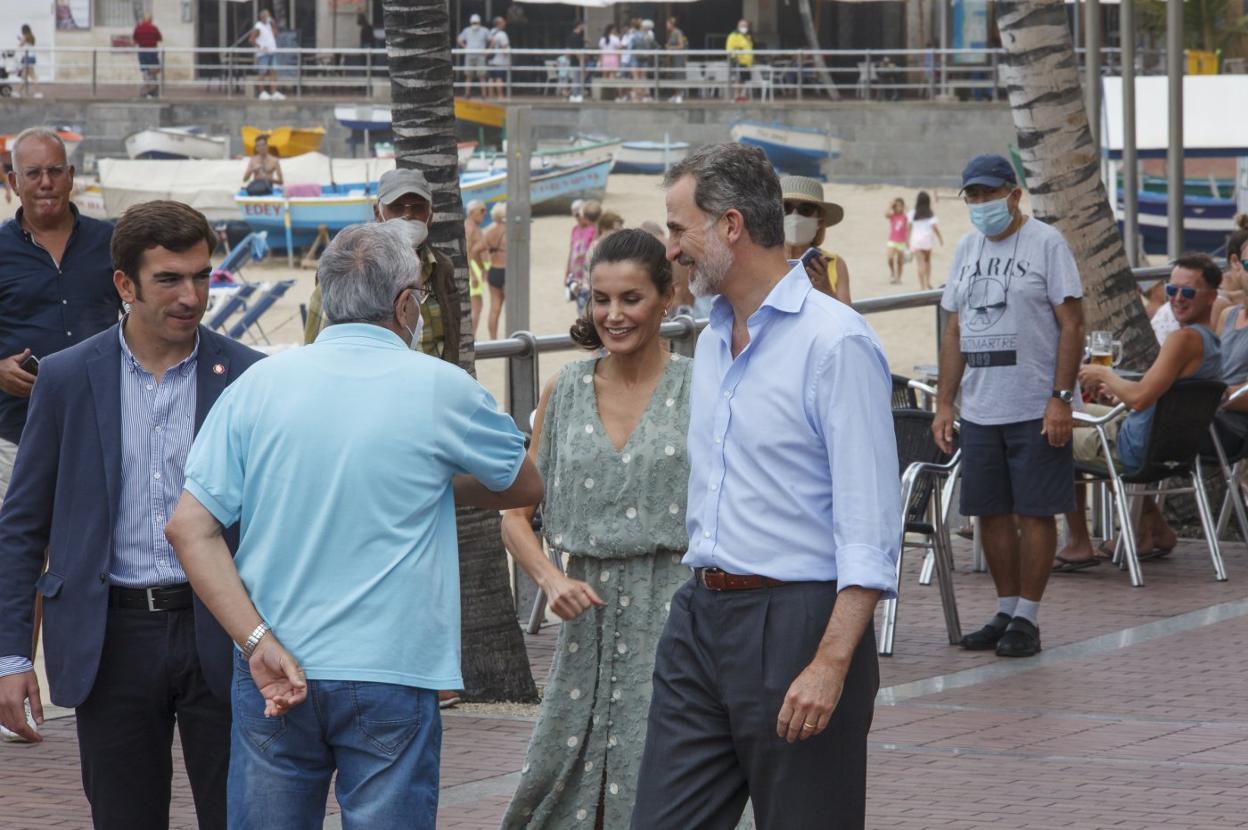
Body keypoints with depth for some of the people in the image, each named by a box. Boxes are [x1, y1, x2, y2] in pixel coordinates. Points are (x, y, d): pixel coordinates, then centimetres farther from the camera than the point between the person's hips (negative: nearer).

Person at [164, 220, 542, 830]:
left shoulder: (259, 384, 1)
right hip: (390, 678, -3)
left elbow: (189, 527, -6)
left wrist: (259, 643, -8)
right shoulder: (441, 390, -5)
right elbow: (524, 487, 12)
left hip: (270, 680, 3)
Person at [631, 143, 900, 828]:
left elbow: (870, 528, -17)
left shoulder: (834, 342, -12)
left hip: (796, 619, -8)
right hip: (700, 617, 8)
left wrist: (830, 664, -23)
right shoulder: (711, 341, 15)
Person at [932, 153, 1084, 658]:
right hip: (978, 409, 6)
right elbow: (954, 331, 17)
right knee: (991, 512, 9)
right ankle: (1006, 612, 19)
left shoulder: (1045, 244, -5)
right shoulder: (967, 250, 14)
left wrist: (1060, 399, -15)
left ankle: (1026, 619, 3)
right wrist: (944, 403, 11)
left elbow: (1072, 324, -9)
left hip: (1035, 410, -6)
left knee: (1035, 512, -2)